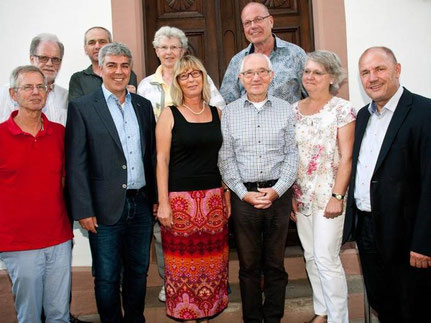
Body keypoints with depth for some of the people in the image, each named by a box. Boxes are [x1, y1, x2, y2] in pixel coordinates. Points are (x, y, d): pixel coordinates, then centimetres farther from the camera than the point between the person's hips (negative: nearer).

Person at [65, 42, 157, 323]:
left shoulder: (144, 105, 9)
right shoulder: (81, 107, -4)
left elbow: (152, 154, 10)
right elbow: (76, 163, -8)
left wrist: (156, 198, 6)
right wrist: (83, 210, -12)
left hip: (141, 204, 4)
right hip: (105, 208, -4)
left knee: (139, 271, 17)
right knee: (107, 277, 10)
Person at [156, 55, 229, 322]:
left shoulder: (217, 113, 10)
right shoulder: (169, 115, -1)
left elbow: (223, 158, 11)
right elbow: (162, 160, -5)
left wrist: (226, 196, 6)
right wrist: (163, 203, -11)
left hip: (213, 197, 4)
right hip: (181, 198, -3)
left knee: (212, 261, 9)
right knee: (183, 262, 3)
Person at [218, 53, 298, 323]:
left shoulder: (285, 110, 5)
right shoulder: (229, 112, 4)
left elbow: (292, 155, 3)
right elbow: (225, 158, 1)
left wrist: (276, 190, -8)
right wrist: (244, 193, -8)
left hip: (278, 194, 1)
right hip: (243, 195, 0)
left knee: (275, 264, 10)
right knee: (248, 265, 10)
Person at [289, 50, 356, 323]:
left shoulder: (342, 109, -6)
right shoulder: (294, 110, 8)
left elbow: (347, 157, -10)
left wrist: (337, 196, -16)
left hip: (328, 195, -5)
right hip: (301, 195, 6)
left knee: (327, 258, -5)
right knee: (311, 257, 14)